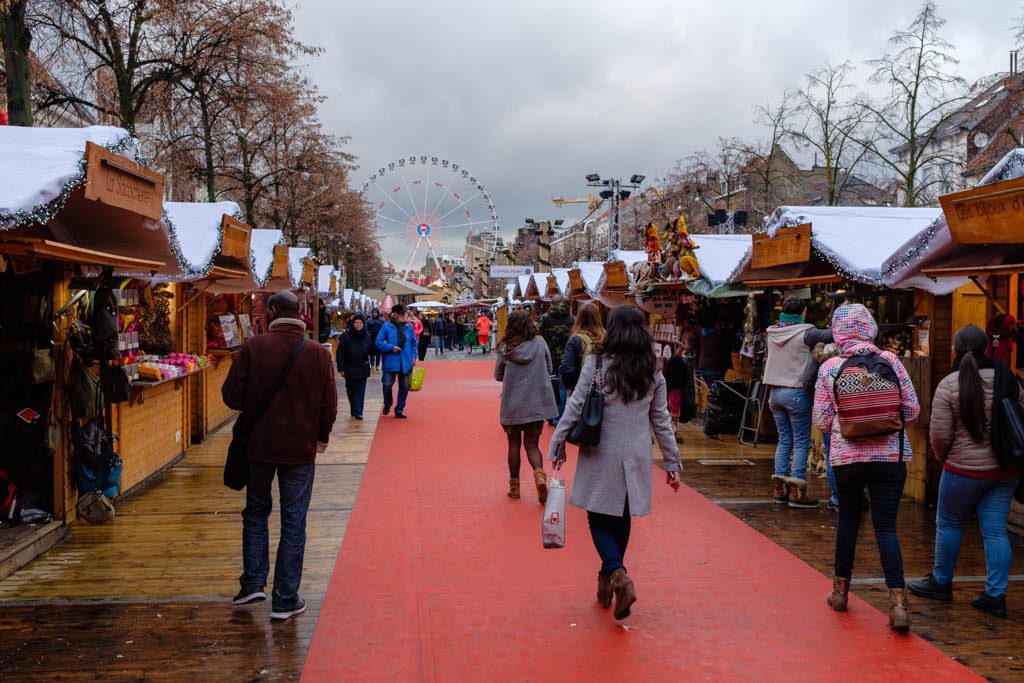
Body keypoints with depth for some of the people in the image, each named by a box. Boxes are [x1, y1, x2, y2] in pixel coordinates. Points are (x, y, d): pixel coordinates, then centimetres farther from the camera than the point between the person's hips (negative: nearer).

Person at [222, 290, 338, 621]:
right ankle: (285, 599, 12)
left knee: (255, 513, 21)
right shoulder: (319, 354, -6)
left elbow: (231, 395, -8)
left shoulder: (254, 347, -10)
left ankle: (253, 583, 21)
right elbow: (329, 406, -2)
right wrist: (320, 438, 14)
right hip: (301, 448, 0)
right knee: (293, 524, 7)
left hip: (259, 444, 0)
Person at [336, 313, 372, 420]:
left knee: (360, 392, -2)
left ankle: (358, 412, 0)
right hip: (349, 369, -1)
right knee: (351, 391, 10)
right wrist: (341, 368, -12)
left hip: (363, 369, 1)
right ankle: (354, 410, 26)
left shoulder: (367, 336, 1)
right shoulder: (346, 336, -7)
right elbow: (340, 353, -8)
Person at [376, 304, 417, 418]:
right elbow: (379, 342, -6)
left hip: (405, 363, 3)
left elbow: (414, 343, 16)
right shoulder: (387, 326, -5)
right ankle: (387, 404, 21)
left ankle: (399, 410, 20)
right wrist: (391, 347, -15)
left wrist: (413, 357, 6)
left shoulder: (408, 327, 5)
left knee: (404, 387, 5)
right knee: (387, 384, -9)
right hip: (390, 363, -3)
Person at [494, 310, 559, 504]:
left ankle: (514, 486, 21)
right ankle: (539, 473, -18)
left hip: (512, 404, -1)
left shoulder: (505, 348, -8)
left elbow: (498, 375, 2)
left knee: (514, 444, 14)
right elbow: (549, 369, 6)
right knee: (531, 444, 9)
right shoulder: (540, 343, -5)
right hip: (538, 402, 1)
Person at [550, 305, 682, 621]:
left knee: (600, 518, 6)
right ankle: (608, 580, 27)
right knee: (621, 519, 16)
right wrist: (672, 462, 14)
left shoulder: (597, 364, -9)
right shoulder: (652, 371, 2)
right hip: (636, 456, 4)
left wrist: (557, 447, 2)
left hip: (602, 455, -3)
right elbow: (661, 420, 6)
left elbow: (575, 408, -8)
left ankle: (618, 574, -16)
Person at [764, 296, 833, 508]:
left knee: (784, 440, 13)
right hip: (796, 392, -6)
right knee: (802, 442, 1)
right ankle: (796, 491, -1)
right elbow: (830, 335, -12)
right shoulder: (805, 333, -10)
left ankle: (780, 489, 14)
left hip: (775, 391, 6)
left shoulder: (772, 332, 7)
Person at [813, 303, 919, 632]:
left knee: (848, 520, 17)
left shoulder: (830, 368, -6)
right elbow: (912, 411, 0)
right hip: (891, 456, 0)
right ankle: (898, 601, -5)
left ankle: (841, 590, 29)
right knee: (886, 527, 4)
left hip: (846, 456, 0)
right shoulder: (890, 361, -4)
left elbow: (821, 421, -3)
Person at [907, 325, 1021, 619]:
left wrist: (945, 459, 8)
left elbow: (940, 436, -12)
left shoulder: (949, 385, -13)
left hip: (965, 469, -4)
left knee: (948, 523, 13)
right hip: (1006, 469, 4)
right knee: (995, 530, 9)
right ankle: (996, 596, 12)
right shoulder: (1009, 379, 1)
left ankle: (941, 583, 26)